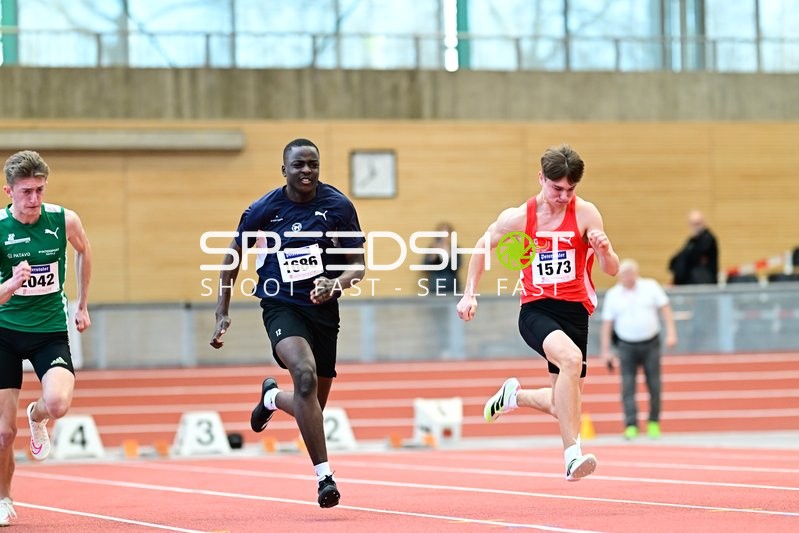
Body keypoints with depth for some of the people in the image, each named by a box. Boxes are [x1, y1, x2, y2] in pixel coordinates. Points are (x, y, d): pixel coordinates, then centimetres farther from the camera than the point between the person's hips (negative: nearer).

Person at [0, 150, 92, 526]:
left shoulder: (64, 221, -9)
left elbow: (83, 251, 15)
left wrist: (82, 305, 19)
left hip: (51, 331, 1)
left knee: (58, 402, -27)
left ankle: (37, 418, 12)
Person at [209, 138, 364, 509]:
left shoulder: (339, 206, -4)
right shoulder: (262, 210, -5)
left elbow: (358, 266, 0)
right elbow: (234, 257, 9)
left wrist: (335, 283, -22)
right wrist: (222, 315, 5)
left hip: (323, 310, 3)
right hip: (282, 307, -3)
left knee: (313, 407, 9)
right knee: (305, 374, -32)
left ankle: (272, 397, 46)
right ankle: (324, 476, -30)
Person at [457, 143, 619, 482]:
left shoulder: (586, 214, -4)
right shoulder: (517, 218, -2)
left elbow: (611, 270, -7)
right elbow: (483, 246, 17)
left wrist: (604, 250, -29)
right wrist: (469, 293, 10)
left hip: (575, 311, 2)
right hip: (535, 310, -2)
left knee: (564, 407, 7)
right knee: (571, 358, -35)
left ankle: (514, 395, 41)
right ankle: (572, 455, -37)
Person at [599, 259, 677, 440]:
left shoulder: (651, 286, 1)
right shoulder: (612, 294, 2)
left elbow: (665, 309, 2)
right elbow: (607, 323, 3)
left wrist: (671, 333, -9)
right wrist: (606, 351, -2)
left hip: (650, 343, 0)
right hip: (627, 346, 0)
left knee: (654, 386, 2)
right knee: (628, 387, -10)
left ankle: (654, 423, 16)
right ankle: (631, 426, -12)